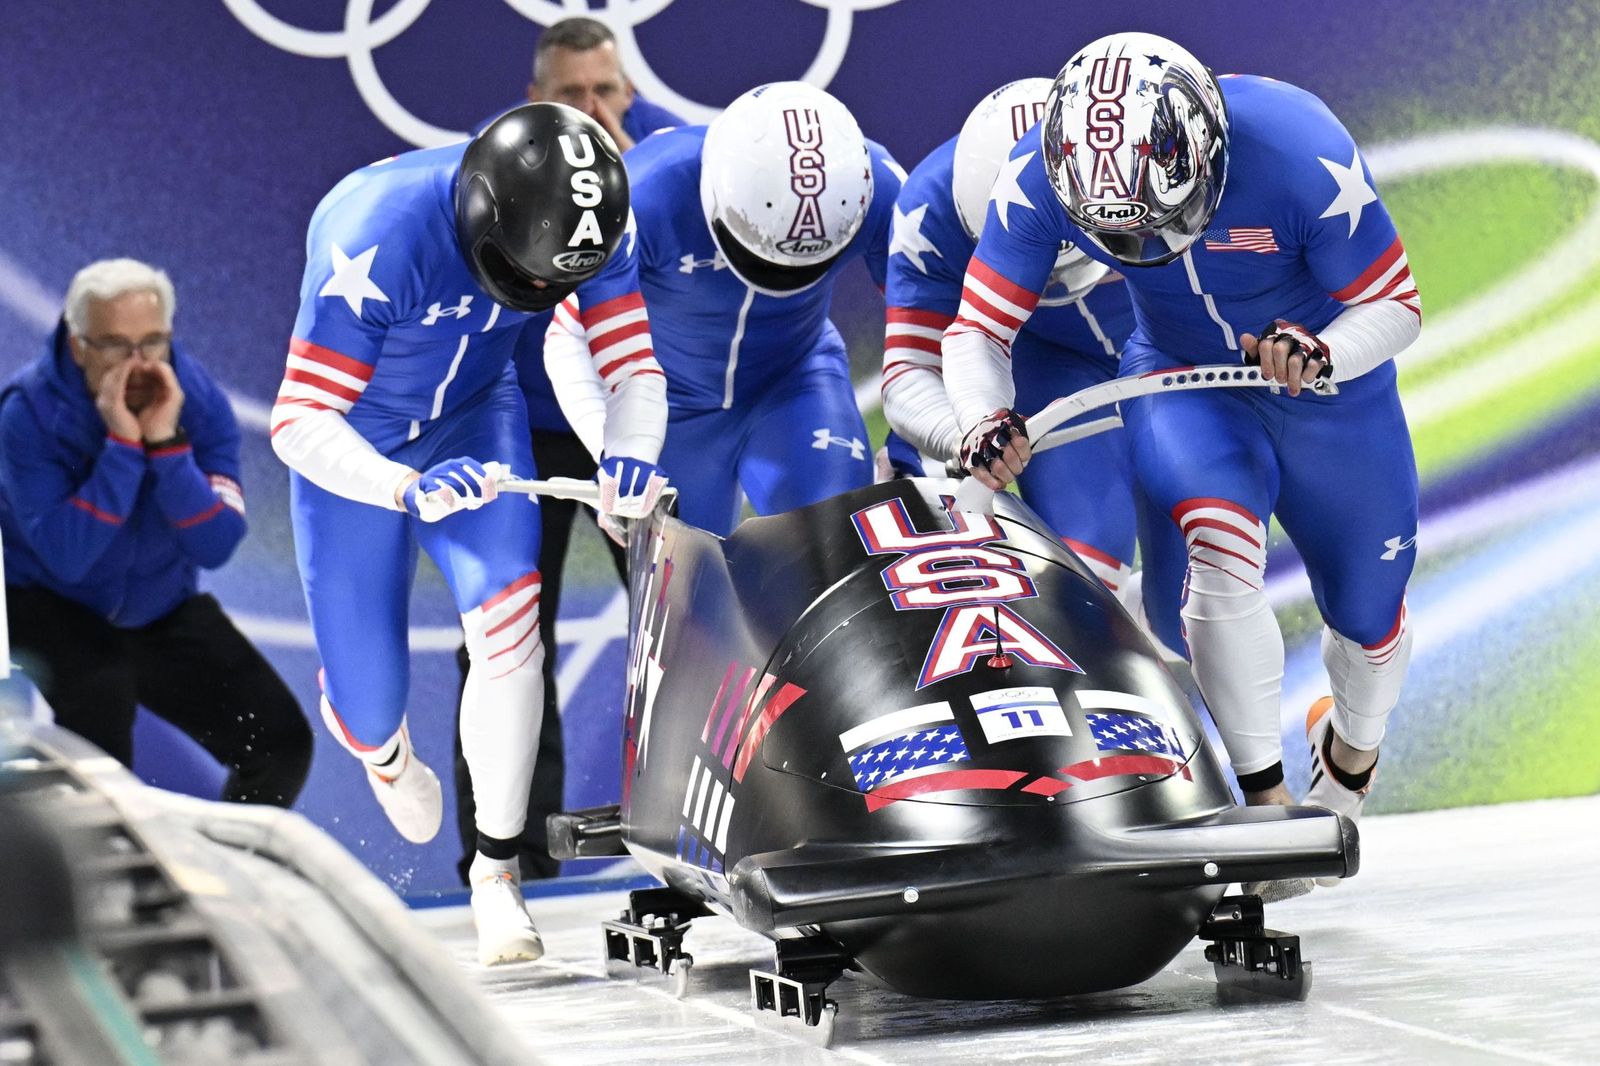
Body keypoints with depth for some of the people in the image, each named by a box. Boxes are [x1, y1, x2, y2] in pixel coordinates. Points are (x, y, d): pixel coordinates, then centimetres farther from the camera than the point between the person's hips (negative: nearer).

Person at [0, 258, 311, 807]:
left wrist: (167, 443, -33)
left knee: (282, 741, -7)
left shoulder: (199, 400, -14)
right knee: (100, 685, -36)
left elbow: (216, 546, -22)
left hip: (161, 608, 4)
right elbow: (65, 556, -32)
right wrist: (122, 446, -37)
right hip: (46, 601, -3)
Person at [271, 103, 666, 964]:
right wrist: (407, 491, -54)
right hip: (354, 447, -2)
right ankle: (386, 753, 44)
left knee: (508, 607, -26)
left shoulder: (587, 222, -23)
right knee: (367, 698, 2)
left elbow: (637, 368, -16)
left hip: (473, 420, 3)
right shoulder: (377, 242, -37)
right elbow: (298, 422, -35)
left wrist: (634, 451, -39)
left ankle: (497, 869, -14)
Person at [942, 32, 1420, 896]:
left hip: (1327, 389, 0)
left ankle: (1352, 747, 48)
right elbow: (977, 330, -22)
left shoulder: (1300, 152, -34)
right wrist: (984, 421, -42)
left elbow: (1395, 307, -23)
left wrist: (1324, 354, -44)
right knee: (1220, 537, -31)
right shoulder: (1047, 174, -28)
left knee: (1365, 611, 14)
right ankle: (1264, 798, -22)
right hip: (1184, 382, 0)